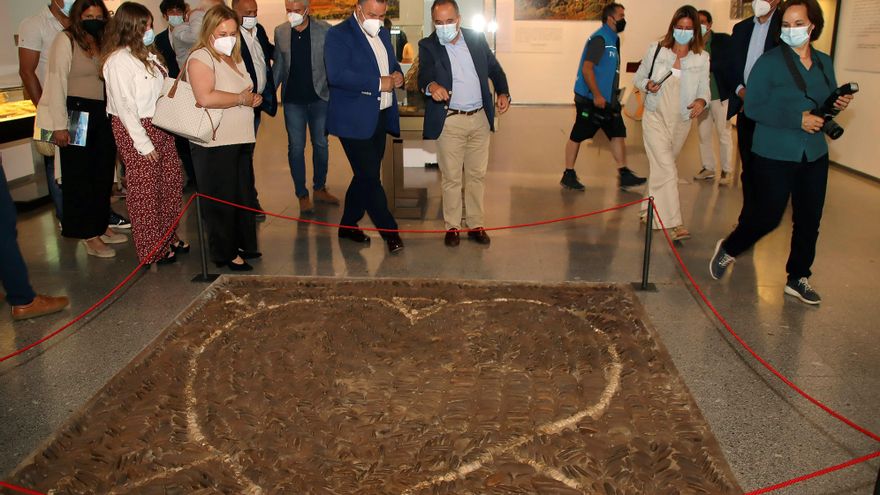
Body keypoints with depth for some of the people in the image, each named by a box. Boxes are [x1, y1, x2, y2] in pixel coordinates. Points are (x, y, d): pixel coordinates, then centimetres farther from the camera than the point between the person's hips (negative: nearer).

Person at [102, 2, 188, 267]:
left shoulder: (147, 53, 9)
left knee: (172, 181, 15)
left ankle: (168, 237, 31)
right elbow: (124, 106, -18)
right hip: (136, 129, -9)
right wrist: (144, 144, -18)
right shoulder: (118, 60, -16)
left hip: (160, 126, 9)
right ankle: (152, 250, 15)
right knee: (145, 190, 2)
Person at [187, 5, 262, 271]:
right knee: (222, 200, 0)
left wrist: (254, 98, 11)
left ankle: (244, 244, 28)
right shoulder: (201, 58, -12)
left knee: (243, 197, 15)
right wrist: (241, 98, -17)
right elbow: (206, 98, -27)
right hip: (215, 144, -8)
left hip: (242, 139, 8)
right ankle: (225, 254, 12)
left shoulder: (235, 58, 16)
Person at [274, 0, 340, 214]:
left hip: (320, 97, -1)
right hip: (293, 100, 1)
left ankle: (320, 188, 27)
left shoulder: (324, 30, -5)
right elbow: (278, 66, 10)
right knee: (296, 147, 3)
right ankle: (302, 195, 14)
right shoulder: (280, 32, 3)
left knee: (321, 144, 10)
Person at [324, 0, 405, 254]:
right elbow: (337, 75, -22)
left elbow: (392, 63, 27)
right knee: (369, 177, -5)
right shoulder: (338, 35, -10)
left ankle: (348, 225, 28)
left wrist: (397, 74, 2)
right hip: (355, 119, -8)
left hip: (380, 117, 8)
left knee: (366, 175, 14)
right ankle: (389, 231, 4)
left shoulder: (383, 33, 14)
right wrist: (379, 83, -21)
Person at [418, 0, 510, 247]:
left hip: (480, 118, 3)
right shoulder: (428, 46, -5)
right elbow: (424, 75, -21)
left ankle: (476, 225, 23)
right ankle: (452, 226, 18)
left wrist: (503, 92, -5)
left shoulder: (476, 38, 5)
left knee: (477, 175, 11)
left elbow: (495, 69, 13)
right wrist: (432, 85, -45)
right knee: (451, 178, 4)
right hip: (449, 121, -3)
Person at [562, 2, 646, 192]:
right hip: (590, 99, -9)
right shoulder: (599, 39, -14)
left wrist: (614, 94, 20)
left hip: (606, 99, 9)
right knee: (577, 136, 1)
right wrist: (597, 95, -23)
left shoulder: (613, 39, 15)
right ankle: (568, 175, 10)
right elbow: (586, 68, -21)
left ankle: (624, 175, 11)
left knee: (618, 133, 7)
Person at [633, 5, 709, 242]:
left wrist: (701, 101, -21)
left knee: (660, 167, 16)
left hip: (681, 121, 3)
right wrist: (648, 85, -18)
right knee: (666, 169, -13)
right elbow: (638, 77, 5)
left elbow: (704, 89, 2)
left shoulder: (701, 58, -1)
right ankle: (675, 224, -15)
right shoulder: (656, 50, -4)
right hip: (655, 117, -2)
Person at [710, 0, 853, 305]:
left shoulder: (825, 63, 9)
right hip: (775, 155, -6)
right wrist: (797, 118, -21)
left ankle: (798, 279, 25)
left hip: (815, 155, 6)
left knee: (809, 220, 10)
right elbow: (753, 108, -15)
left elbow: (827, 105, 19)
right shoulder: (769, 62, -9)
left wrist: (839, 105, -4)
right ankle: (728, 250, 27)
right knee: (768, 216, -1)